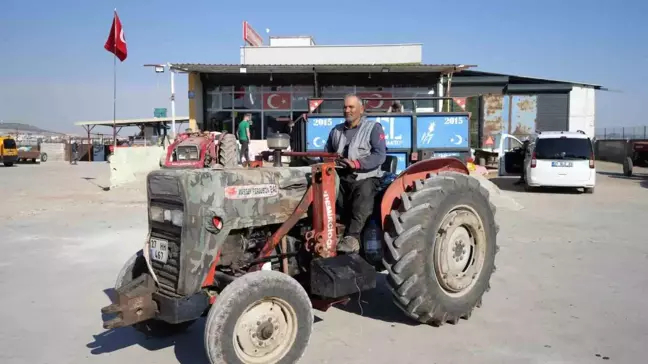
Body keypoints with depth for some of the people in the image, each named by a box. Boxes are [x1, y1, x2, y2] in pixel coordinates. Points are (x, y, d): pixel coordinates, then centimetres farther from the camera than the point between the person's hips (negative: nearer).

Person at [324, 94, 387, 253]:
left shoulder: (373, 127, 4)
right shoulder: (336, 130, 21)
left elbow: (380, 155, -9)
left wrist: (356, 163, -21)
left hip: (365, 178, -5)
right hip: (341, 178, 5)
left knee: (364, 194, -33)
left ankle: (352, 237, -41)